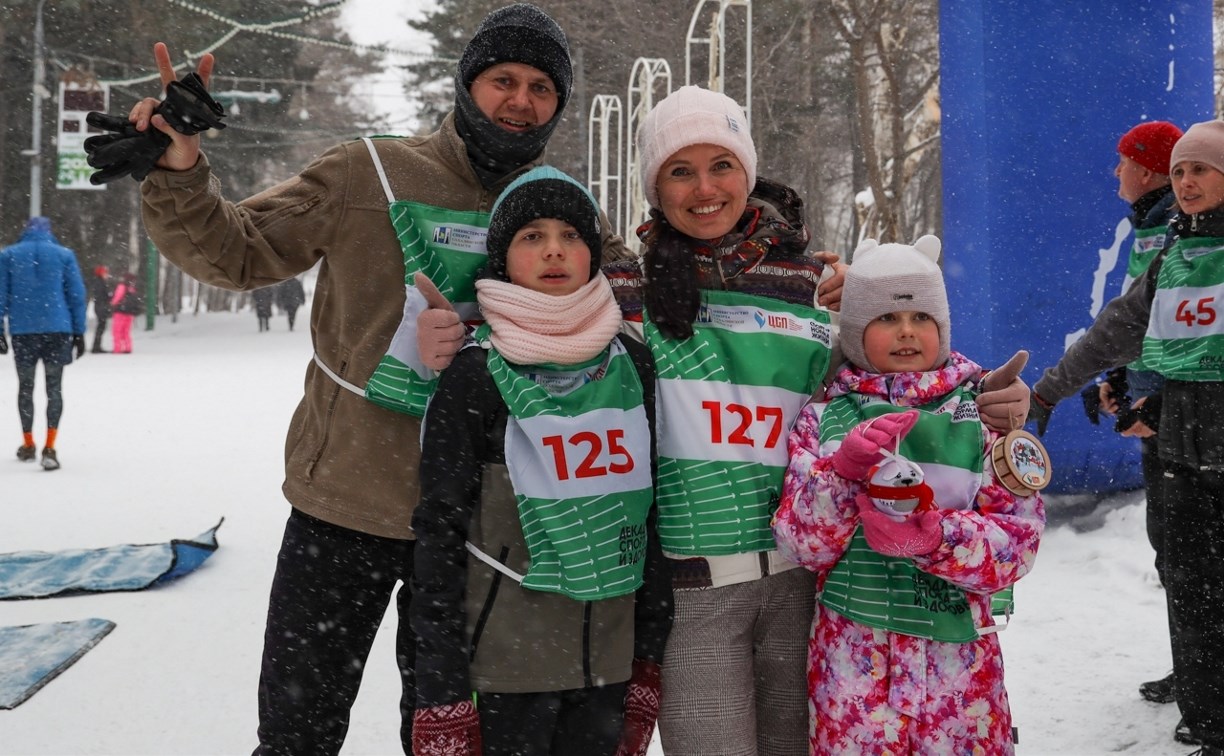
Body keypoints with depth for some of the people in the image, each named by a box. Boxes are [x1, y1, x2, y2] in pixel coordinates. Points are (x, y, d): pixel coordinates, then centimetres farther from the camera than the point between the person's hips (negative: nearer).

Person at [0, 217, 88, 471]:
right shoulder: (64, 254, 4)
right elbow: (77, 295, 3)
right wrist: (79, 332, 7)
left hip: (22, 331, 1)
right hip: (57, 329, -1)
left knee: (25, 387, 15)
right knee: (54, 388, 1)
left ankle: (28, 445, 25)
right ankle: (49, 448, -12)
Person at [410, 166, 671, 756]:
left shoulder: (631, 364, 5)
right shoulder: (476, 377, -5)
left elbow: (653, 507, 10)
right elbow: (439, 531, -5)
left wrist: (651, 652, 9)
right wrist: (441, 696, -8)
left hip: (610, 649, 3)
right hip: (512, 654, -3)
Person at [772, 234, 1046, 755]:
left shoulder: (981, 414, 2)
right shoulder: (824, 418, 3)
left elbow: (1019, 537, -5)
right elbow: (799, 544, -4)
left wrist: (936, 538, -23)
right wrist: (843, 472, -21)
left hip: (957, 652, 0)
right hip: (852, 656, 0)